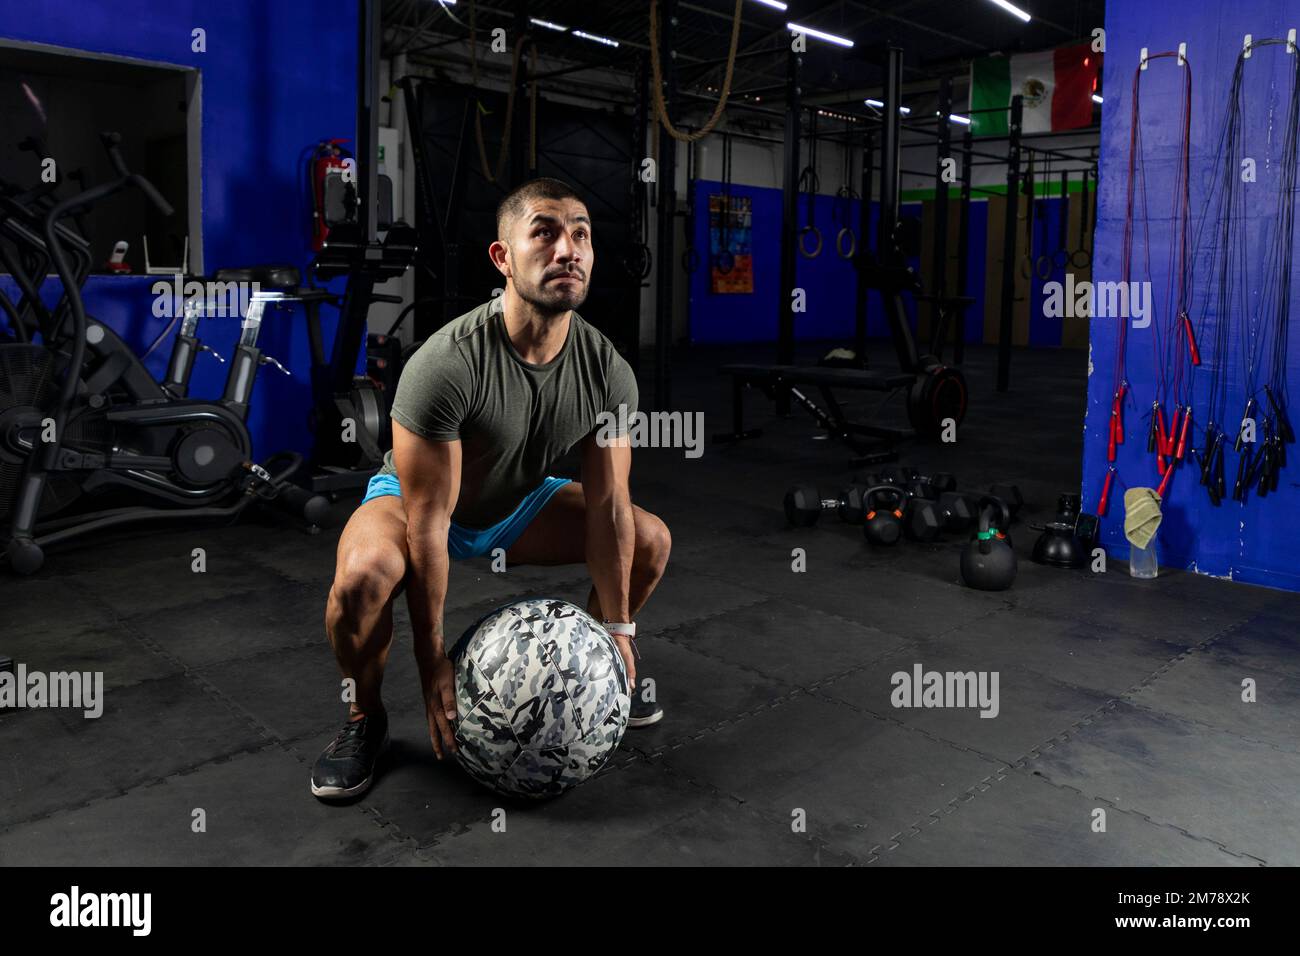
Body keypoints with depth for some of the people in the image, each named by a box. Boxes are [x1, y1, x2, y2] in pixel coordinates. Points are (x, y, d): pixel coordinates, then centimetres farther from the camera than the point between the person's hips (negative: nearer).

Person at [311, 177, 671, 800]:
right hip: (415, 500, -5)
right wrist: (433, 665, -26)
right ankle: (365, 720, -6)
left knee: (651, 540, -4)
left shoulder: (608, 373, -19)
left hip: (518, 503, 5)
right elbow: (427, 522, -31)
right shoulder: (446, 365, -35)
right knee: (364, 575, -36)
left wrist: (617, 631, -11)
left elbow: (608, 504, -12)